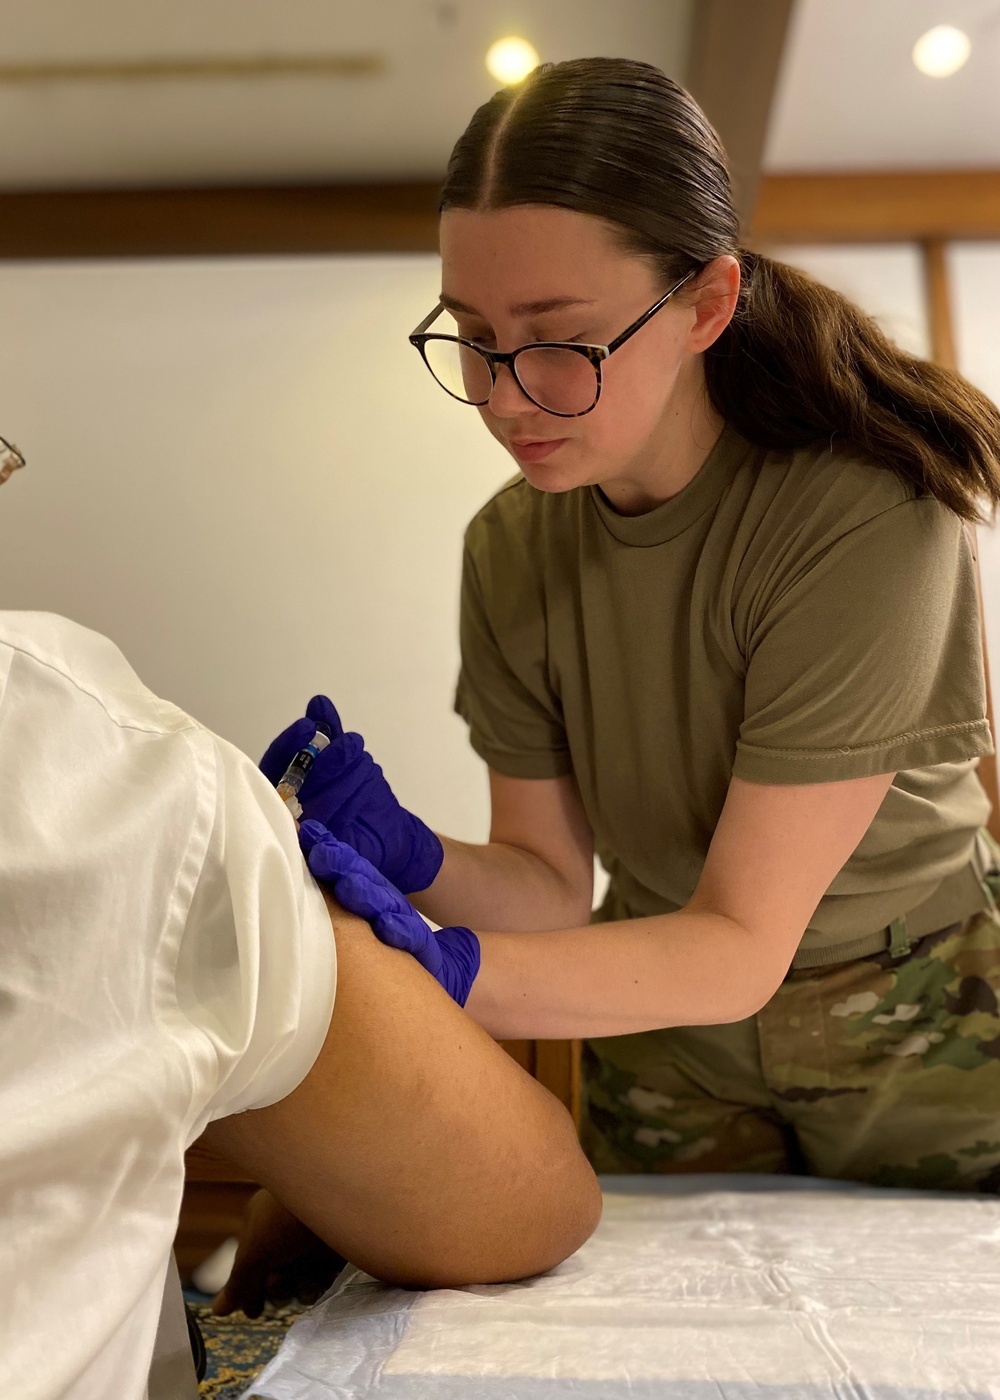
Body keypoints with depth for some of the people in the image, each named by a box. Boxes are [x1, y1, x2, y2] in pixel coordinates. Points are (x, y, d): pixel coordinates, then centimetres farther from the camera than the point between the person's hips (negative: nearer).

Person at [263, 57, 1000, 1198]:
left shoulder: (867, 516, -28)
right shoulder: (510, 548, -11)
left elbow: (741, 946, -28)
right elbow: (553, 882, -8)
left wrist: (452, 967, -42)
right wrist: (415, 862, -29)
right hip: (668, 1042, 4)